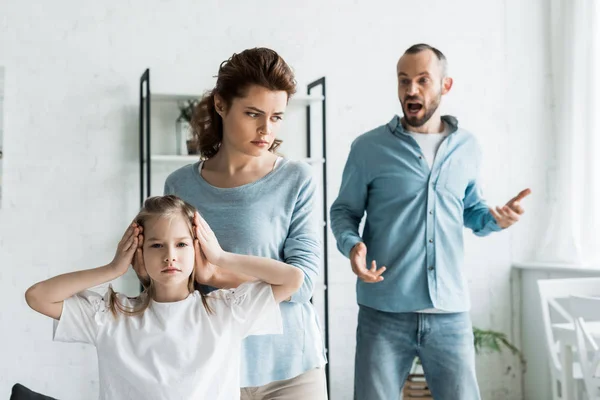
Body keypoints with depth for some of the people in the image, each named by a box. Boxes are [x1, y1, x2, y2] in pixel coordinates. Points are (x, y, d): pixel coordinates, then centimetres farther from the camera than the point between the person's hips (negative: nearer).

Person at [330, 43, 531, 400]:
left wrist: (495, 218, -2)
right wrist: (352, 245, -17)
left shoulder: (467, 147, 8)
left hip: (451, 311, 2)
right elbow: (344, 211, 4)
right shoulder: (368, 147, -2)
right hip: (384, 311, -2)